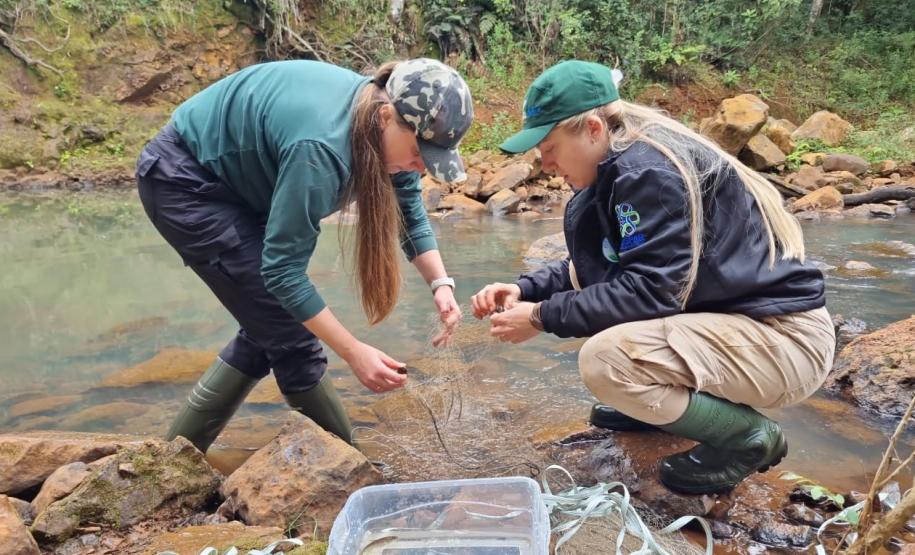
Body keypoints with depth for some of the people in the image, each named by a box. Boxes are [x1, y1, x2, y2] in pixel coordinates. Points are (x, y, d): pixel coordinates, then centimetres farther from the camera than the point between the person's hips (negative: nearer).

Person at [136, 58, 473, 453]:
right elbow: (282, 268, -32)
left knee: (268, 327, 9)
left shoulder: (383, 124, -11)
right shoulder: (322, 147, -37)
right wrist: (354, 353, -30)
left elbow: (409, 213, 1)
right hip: (181, 180, -9)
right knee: (286, 328, -9)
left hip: (226, 176, 9)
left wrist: (440, 283, -13)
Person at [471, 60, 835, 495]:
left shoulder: (649, 171, -21)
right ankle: (662, 403, 18)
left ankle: (748, 434, -4)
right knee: (581, 280, 8)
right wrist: (525, 289, 0)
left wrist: (542, 317, -18)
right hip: (725, 314, 10)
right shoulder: (622, 164, 7)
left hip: (783, 338, -10)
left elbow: (648, 291, -25)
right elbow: (591, 266, 14)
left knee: (605, 360, -28)